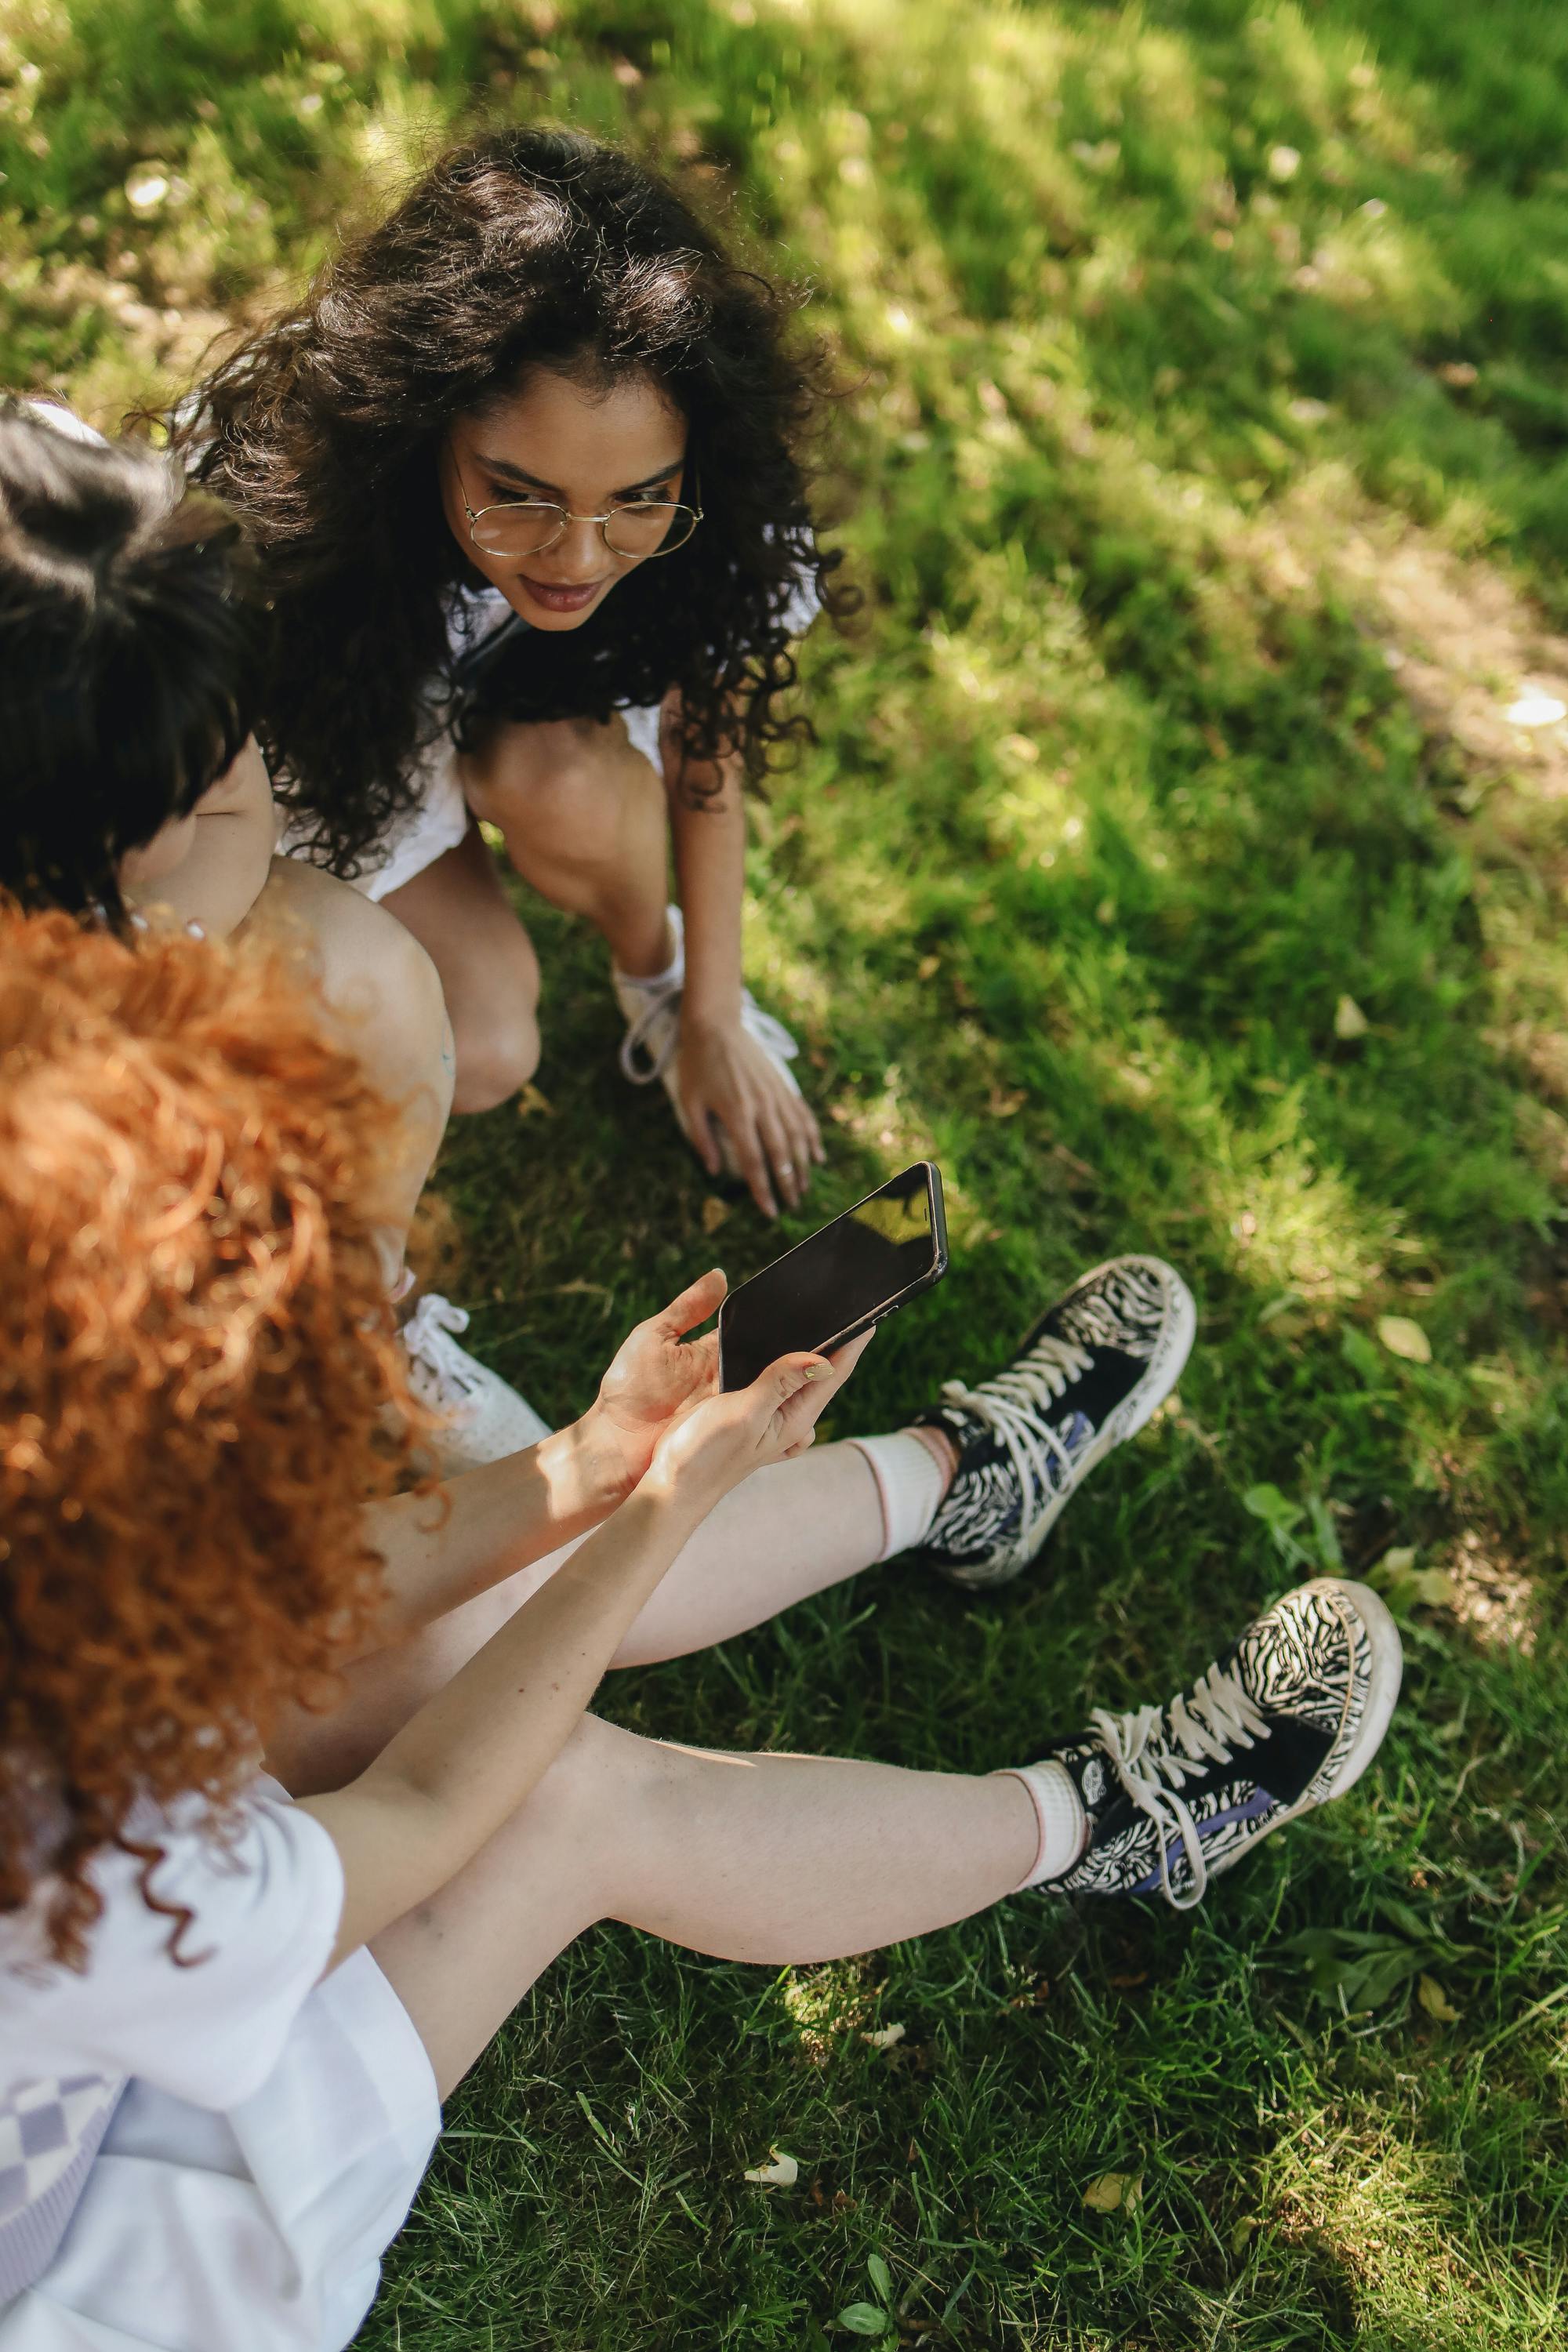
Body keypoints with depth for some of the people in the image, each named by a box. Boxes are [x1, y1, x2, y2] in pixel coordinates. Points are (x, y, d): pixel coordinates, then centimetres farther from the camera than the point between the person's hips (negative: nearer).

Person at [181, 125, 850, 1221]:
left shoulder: (699, 513, -32)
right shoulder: (267, 525, -41)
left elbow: (704, 739, -13)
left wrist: (712, 1013, -4)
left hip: (546, 703, 2)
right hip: (341, 726, -2)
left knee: (566, 786, -33)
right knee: (483, 1055, -21)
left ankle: (654, 967, 1)